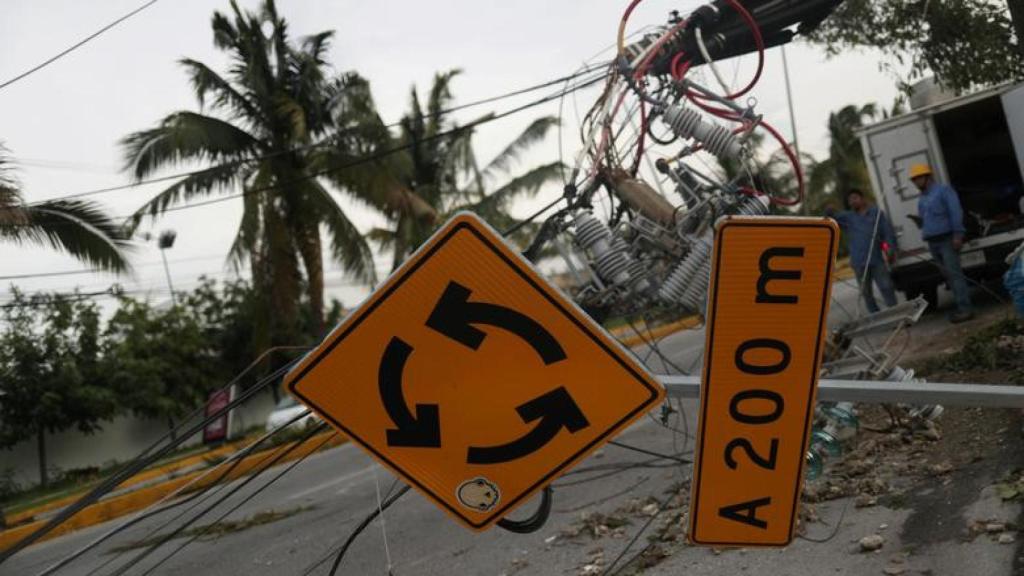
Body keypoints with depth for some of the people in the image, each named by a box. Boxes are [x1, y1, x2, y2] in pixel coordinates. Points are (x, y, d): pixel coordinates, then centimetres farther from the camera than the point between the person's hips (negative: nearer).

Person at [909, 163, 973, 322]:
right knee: (948, 275, 7)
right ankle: (963, 306, 13)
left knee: (954, 273, -12)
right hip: (932, 242, 8)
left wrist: (957, 235, -18)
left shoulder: (943, 190, -5)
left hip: (947, 239, -8)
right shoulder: (922, 198, 18)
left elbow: (956, 213, -12)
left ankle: (965, 309, -13)